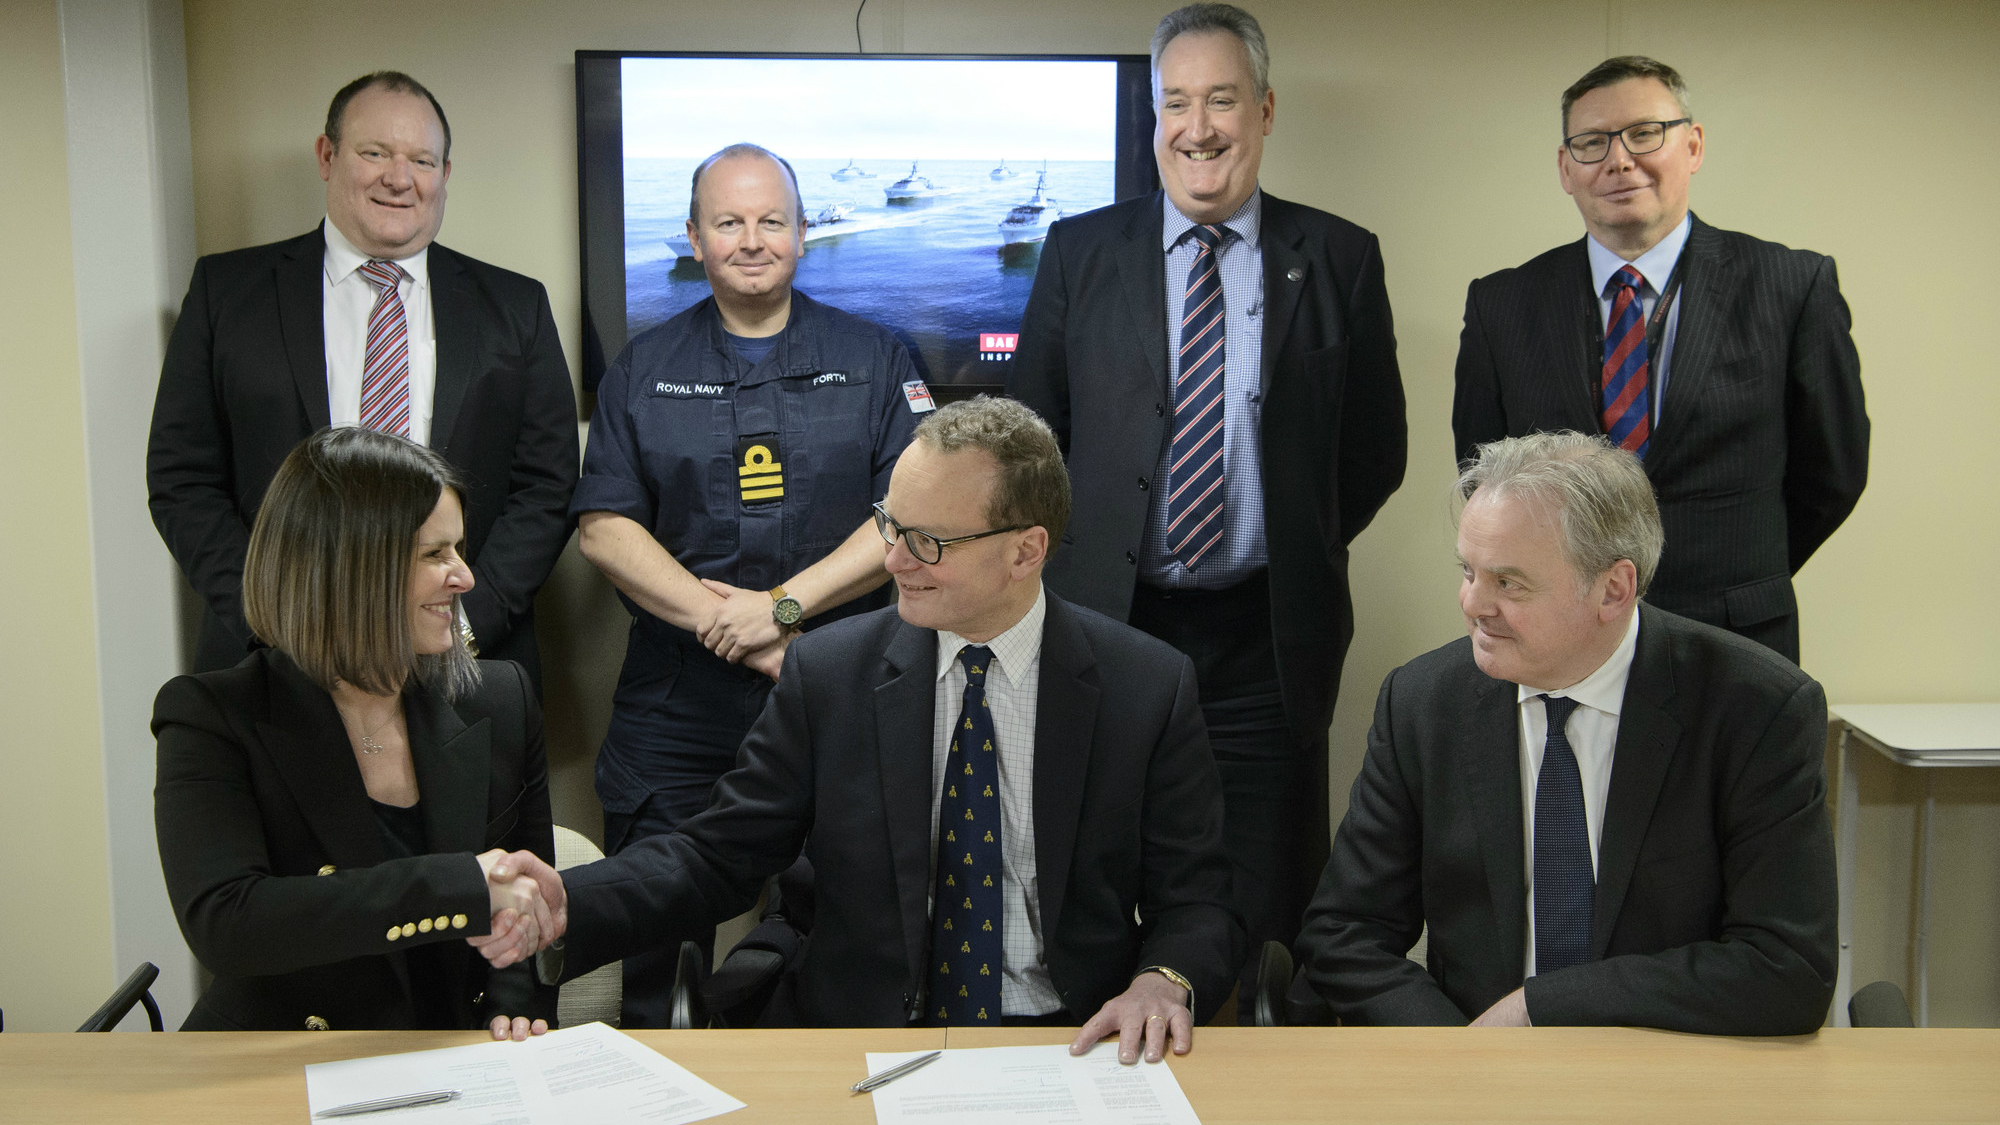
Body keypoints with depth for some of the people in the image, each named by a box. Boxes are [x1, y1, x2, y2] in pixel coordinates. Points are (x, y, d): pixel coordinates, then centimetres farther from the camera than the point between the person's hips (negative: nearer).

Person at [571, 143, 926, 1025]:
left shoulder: (874, 360, 7)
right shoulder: (643, 371, 10)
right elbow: (604, 528, 1)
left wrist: (784, 605, -13)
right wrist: (730, 627, -10)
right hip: (676, 711, 1)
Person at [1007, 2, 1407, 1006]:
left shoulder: (1339, 259, 3)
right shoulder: (1081, 252, 5)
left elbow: (1375, 451, 9)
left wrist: (1298, 549, 4)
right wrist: (1087, 554, 3)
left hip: (1268, 637, 0)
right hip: (1110, 624, 1)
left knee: (1263, 916, 6)